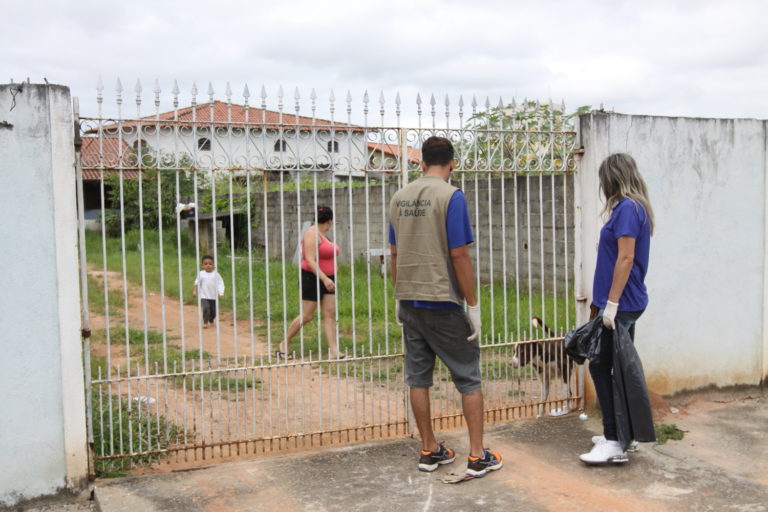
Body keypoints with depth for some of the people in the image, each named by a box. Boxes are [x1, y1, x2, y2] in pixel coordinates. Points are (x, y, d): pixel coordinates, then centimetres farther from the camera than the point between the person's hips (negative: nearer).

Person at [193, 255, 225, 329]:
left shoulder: (215, 274, -3)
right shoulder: (201, 274, -2)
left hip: (214, 296, 1)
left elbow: (220, 283, -1)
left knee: (213, 310, 9)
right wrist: (195, 291, 10)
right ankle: (205, 322, -8)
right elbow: (197, 283, 11)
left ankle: (211, 321, 39)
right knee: (206, 308, -21)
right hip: (204, 296, -1)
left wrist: (220, 293, -9)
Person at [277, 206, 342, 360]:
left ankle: (334, 351, -3)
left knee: (330, 314, 0)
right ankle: (284, 344, 13)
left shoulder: (321, 234, 14)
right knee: (306, 316, -3)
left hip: (326, 279, 9)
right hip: (312, 278, -9)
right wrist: (324, 278, -29)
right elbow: (310, 261, -23)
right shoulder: (312, 234, -15)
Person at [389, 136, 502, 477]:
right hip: (443, 302, -6)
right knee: (468, 378, 5)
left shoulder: (399, 198, 7)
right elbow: (459, 256, -14)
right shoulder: (451, 197, -11)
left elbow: (395, 254, 12)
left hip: (410, 301, 6)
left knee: (418, 377, 11)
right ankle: (478, 456, 8)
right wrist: (473, 306, -8)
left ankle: (429, 451, 20)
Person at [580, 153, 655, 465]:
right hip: (628, 303, 10)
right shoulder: (635, 208, 15)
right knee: (621, 366, 13)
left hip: (620, 304, -10)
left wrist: (611, 303, -20)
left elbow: (626, 258, -20)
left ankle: (614, 442, -5)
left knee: (601, 366, -7)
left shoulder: (627, 208, -14)